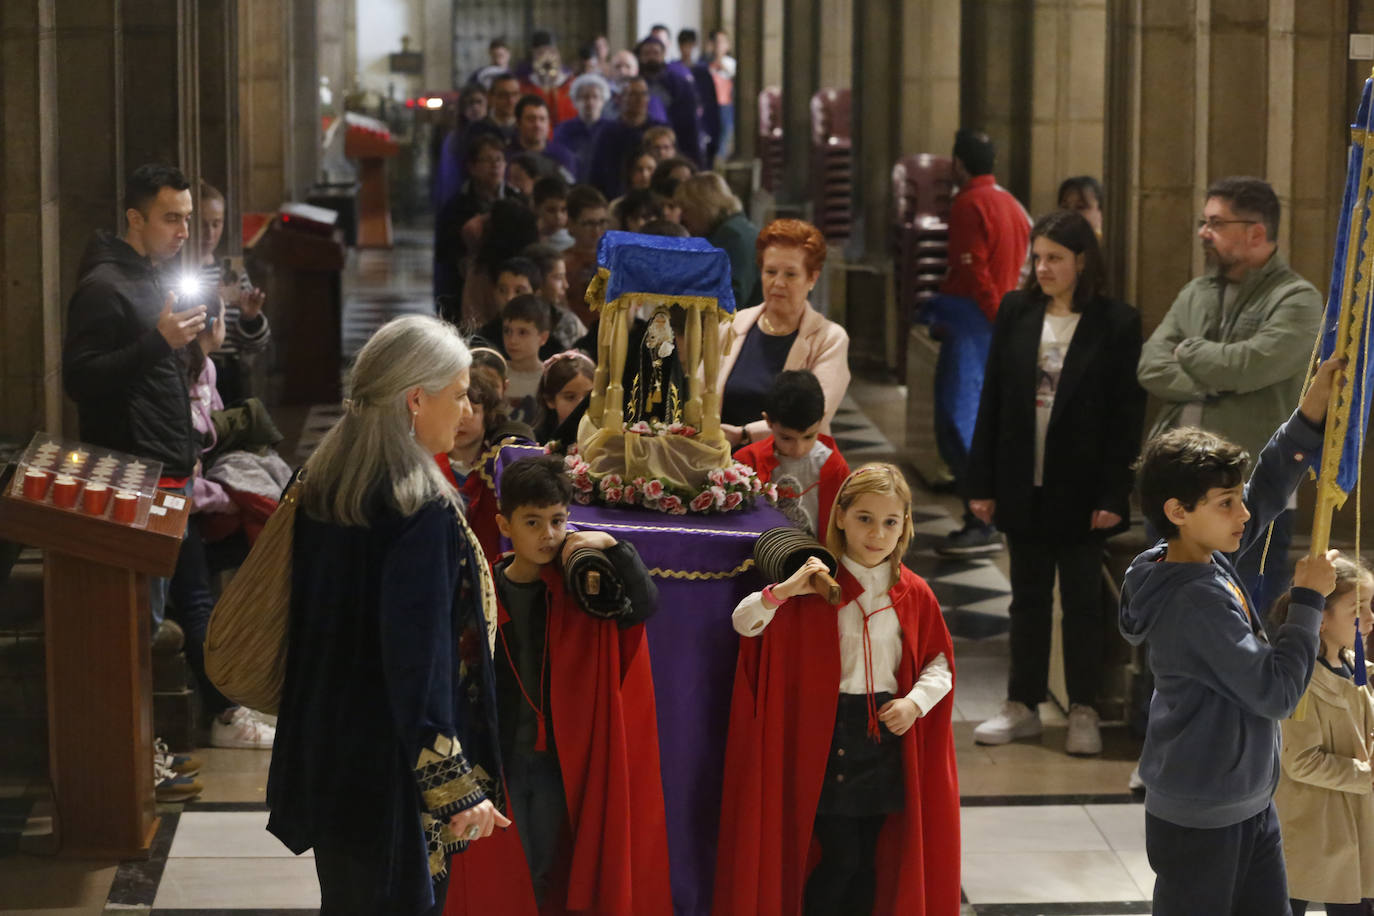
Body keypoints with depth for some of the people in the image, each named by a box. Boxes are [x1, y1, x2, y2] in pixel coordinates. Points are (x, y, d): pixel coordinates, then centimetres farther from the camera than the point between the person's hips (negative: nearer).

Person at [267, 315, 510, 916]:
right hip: (392, 772, -8)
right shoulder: (423, 512, -21)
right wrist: (457, 790, -19)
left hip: (324, 753, 8)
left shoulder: (318, 489, 3)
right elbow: (423, 663, -23)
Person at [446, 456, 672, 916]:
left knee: (547, 873, 9)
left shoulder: (578, 584, -4)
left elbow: (645, 606, -17)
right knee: (500, 875, 4)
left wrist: (614, 548, -25)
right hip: (498, 756, 0)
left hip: (559, 755, 0)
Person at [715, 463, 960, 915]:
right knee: (841, 857, -4)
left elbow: (940, 662, 9)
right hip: (828, 732, -3)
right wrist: (784, 590, -28)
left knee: (870, 860, 10)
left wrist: (916, 701, -8)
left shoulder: (914, 594, 1)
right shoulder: (818, 585, -6)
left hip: (889, 733, 3)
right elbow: (744, 623, -12)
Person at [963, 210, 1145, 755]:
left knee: (1083, 602, 6)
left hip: (1079, 490, -3)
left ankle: (1083, 711, 16)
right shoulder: (1015, 312, 4)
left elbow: (1127, 416, -7)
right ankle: (1023, 706, 20)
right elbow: (992, 399, 4)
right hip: (1023, 485, 3)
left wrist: (1112, 494, -12)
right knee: (1028, 599, 12)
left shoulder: (1117, 323, -6)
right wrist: (981, 482, 1)